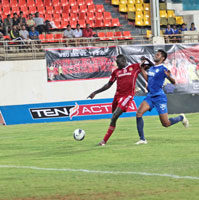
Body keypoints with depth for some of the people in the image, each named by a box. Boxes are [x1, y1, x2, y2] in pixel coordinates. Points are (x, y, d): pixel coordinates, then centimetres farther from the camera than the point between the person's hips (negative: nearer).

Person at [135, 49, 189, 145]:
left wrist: (169, 76, -36)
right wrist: (142, 69, 20)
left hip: (159, 97, -6)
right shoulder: (151, 68, 11)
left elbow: (173, 82, -15)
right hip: (150, 96, 7)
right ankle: (142, 139, -12)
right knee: (139, 113, -17)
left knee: (166, 124, -3)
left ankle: (181, 118, 29)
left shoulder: (163, 69, -10)